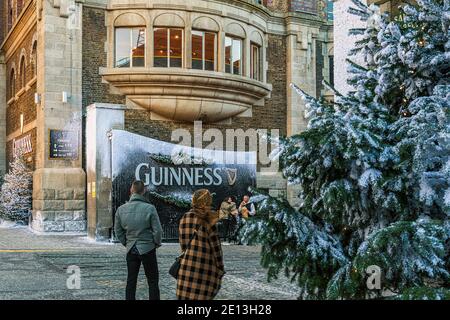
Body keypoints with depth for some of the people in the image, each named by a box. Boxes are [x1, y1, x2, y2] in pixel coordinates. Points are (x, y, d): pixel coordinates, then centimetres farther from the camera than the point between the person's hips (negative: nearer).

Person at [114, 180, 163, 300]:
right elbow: (157, 230, -12)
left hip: (131, 250, 4)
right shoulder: (149, 208, -15)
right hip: (148, 249, -3)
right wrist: (157, 243, 5)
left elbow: (118, 231, 5)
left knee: (131, 280, 13)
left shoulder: (121, 209, -3)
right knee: (153, 281, 6)